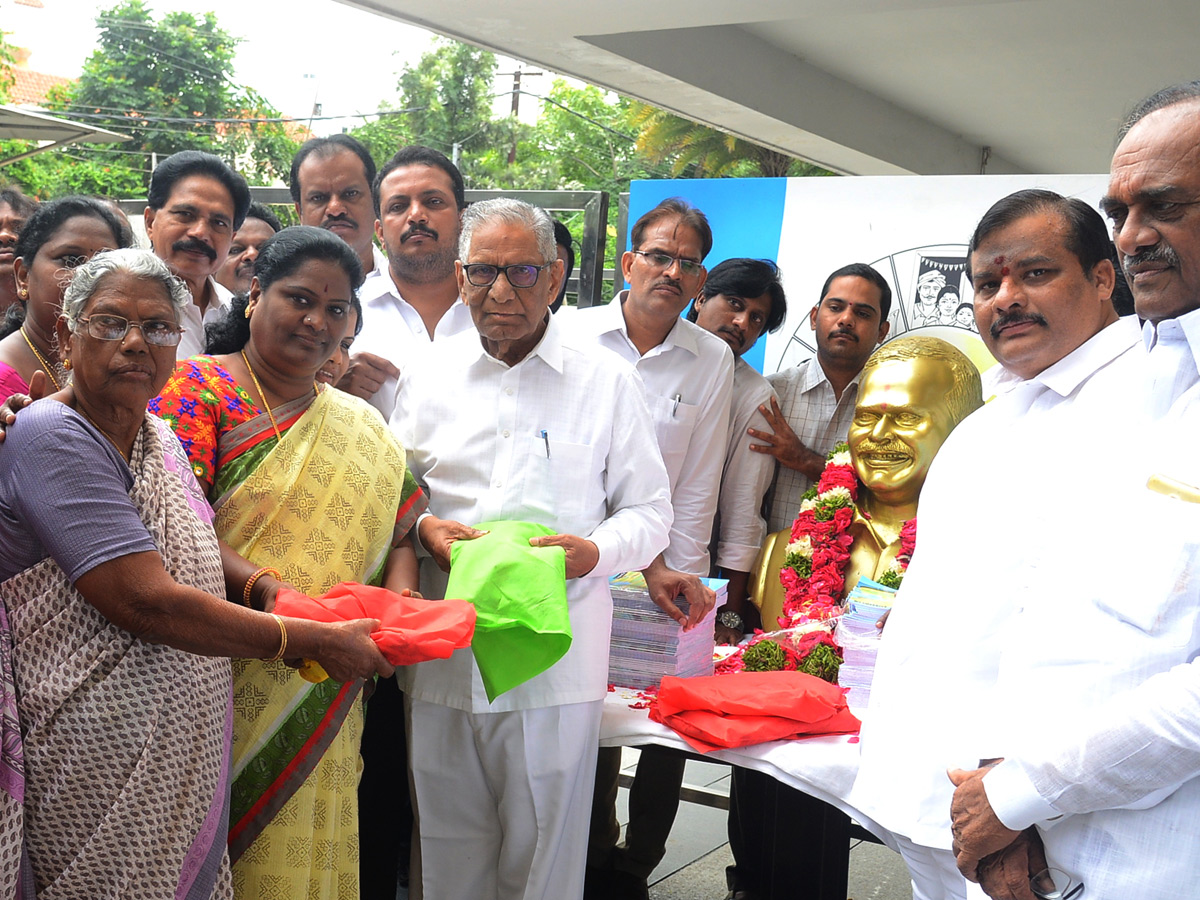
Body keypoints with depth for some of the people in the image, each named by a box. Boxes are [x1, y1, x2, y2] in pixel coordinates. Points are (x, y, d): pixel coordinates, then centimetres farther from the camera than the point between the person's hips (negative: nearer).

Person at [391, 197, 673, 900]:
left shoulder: (607, 380, 2)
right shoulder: (428, 376, 9)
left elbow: (651, 512, 5)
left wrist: (596, 549, -15)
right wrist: (423, 529, -6)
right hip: (443, 652, 2)